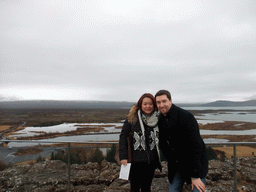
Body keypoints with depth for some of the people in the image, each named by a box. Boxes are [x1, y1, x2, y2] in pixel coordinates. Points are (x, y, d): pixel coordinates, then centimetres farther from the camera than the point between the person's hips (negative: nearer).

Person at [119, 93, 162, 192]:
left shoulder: (157, 118, 3)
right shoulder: (132, 117, -7)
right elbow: (123, 136, -6)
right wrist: (123, 157, -10)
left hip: (151, 161, 3)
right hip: (136, 161, -3)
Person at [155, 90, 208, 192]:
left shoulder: (186, 116, -20)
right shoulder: (160, 119, 0)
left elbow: (195, 145, -22)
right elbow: (162, 144, 11)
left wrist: (195, 175, -22)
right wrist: (171, 162, 4)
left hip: (195, 163, -5)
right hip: (175, 166, 6)